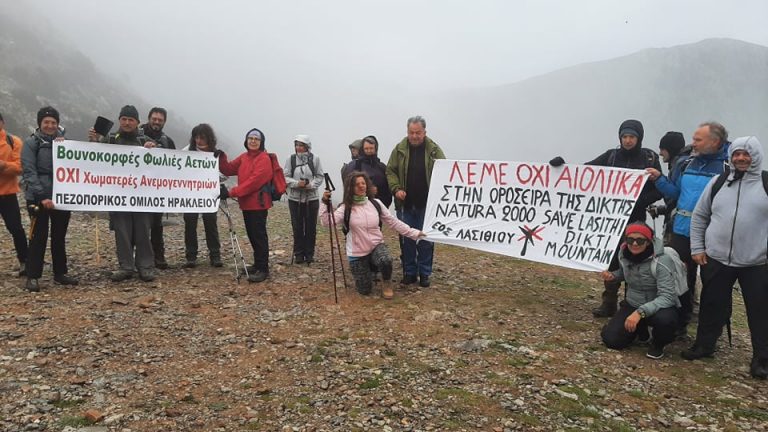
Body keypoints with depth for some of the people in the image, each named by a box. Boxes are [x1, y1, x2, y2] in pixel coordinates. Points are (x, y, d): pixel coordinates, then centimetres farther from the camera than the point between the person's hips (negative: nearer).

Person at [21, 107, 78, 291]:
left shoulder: (63, 141, 12)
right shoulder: (31, 143, -1)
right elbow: (29, 172, -10)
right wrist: (41, 196, -19)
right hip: (39, 198, -4)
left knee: (59, 237, 11)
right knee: (38, 237, -1)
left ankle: (60, 273, 20)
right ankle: (32, 276, 6)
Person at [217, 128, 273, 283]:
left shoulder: (264, 158, -11)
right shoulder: (243, 157, 16)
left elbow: (255, 180, -20)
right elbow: (228, 170, 14)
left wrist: (233, 192, -22)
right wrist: (222, 158, -6)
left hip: (258, 203, -8)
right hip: (246, 203, 8)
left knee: (259, 235, -8)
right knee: (252, 234, 14)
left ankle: (263, 269, -4)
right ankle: (258, 265, 24)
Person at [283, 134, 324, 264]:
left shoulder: (315, 159, -3)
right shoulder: (290, 159, 0)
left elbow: (320, 177, -1)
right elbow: (285, 177, -3)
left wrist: (310, 184, -18)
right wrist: (297, 183, -19)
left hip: (312, 198, 0)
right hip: (294, 198, 1)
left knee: (311, 227, 6)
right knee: (297, 227, 6)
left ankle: (309, 254, 18)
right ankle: (298, 254, 17)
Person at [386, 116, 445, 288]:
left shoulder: (434, 150, -2)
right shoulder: (400, 149, 0)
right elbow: (390, 171, 4)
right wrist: (396, 189, -11)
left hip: (426, 204, -1)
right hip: (405, 204, 1)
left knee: (426, 240, 5)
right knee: (406, 239, 9)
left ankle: (425, 274, 18)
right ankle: (409, 272, 21)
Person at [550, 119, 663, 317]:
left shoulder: (649, 158, -2)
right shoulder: (611, 156, 5)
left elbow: (659, 190, -2)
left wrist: (641, 201, -18)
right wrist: (564, 165, -12)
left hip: (635, 220, -2)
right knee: (611, 259, 4)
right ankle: (609, 302, 13)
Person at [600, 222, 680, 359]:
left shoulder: (661, 261, -26)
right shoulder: (623, 254, -8)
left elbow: (666, 297, -32)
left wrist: (641, 312, -44)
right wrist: (612, 276, -6)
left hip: (658, 307, -5)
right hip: (632, 305, 5)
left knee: (665, 319, -40)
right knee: (611, 339, -11)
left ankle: (658, 344, -2)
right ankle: (641, 331, 22)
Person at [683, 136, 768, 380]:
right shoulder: (718, 182, 6)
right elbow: (699, 216, 11)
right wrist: (697, 248, 4)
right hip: (716, 260, 2)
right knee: (712, 305, 12)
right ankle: (704, 345, 29)